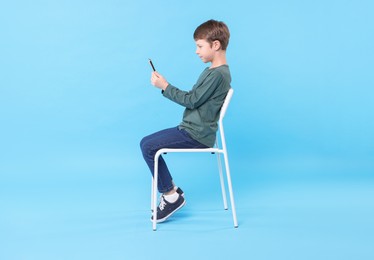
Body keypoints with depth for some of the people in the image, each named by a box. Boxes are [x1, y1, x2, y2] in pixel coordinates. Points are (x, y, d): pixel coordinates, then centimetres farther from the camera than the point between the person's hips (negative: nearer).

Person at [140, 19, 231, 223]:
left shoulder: (218, 74, -17)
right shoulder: (212, 71, 16)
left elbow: (191, 100, -17)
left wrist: (165, 87, -11)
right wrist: (166, 86, 9)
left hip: (197, 135, -11)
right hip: (193, 130, 11)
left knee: (148, 146, -14)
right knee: (147, 143, 8)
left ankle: (171, 195, -2)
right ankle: (171, 192, 11)